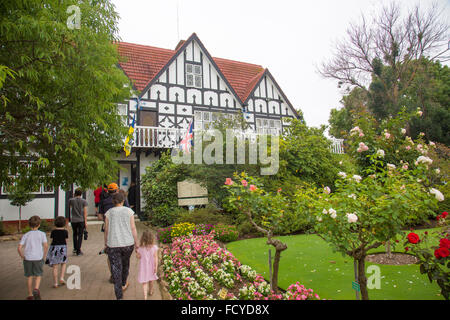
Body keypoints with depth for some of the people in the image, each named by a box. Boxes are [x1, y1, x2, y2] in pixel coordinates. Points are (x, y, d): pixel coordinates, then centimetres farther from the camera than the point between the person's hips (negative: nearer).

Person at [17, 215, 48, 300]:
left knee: (29, 276, 14)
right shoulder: (42, 234, -2)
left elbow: (19, 248, -5)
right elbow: (46, 246, -12)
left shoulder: (25, 235, 2)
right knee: (38, 275, 12)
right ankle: (36, 289, -11)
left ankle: (30, 295, 21)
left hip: (28, 258, 2)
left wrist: (23, 257, 8)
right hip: (38, 258, -2)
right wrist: (44, 256, 2)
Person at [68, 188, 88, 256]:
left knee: (75, 234, 20)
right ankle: (78, 251, 2)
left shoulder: (71, 200, 0)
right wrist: (86, 222, -7)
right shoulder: (84, 201, -4)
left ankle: (75, 248, 22)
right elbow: (85, 212, -8)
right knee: (80, 235, 4)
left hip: (73, 220, 2)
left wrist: (74, 197, 23)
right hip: (81, 220, -2)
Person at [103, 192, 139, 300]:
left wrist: (106, 244, 15)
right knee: (125, 263, 25)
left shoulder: (109, 213, -1)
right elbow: (133, 228, -4)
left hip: (113, 244, -1)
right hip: (128, 243, 1)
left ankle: (119, 296, 1)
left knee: (116, 269, 4)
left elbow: (106, 230, 2)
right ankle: (124, 284, 48)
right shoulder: (129, 211, -3)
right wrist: (136, 243, 2)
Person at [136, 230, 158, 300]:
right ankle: (151, 291, 43)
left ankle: (145, 296, -3)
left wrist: (136, 252, 11)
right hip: (151, 267, 1)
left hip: (143, 267, -1)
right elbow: (155, 258, -14)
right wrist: (156, 267, -7)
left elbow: (138, 257, -6)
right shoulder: (154, 247, -18)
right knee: (151, 280, 23)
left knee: (144, 282, 9)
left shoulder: (140, 248, -18)